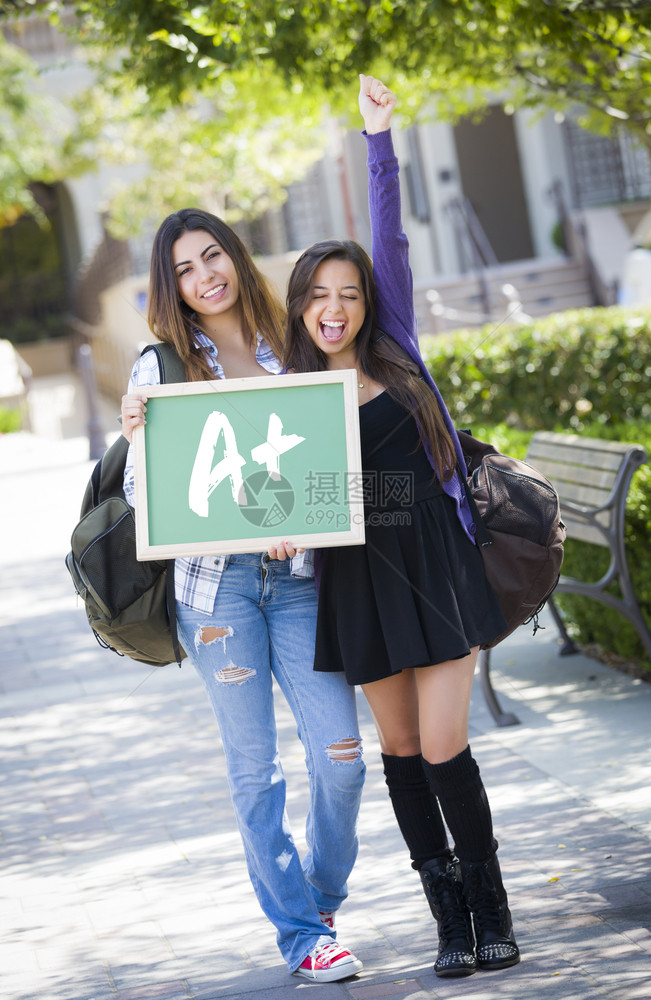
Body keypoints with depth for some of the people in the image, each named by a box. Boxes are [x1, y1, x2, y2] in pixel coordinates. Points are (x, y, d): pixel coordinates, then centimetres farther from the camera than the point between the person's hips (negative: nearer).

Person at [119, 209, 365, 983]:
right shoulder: (161, 367, 3)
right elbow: (144, 493, 1)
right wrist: (135, 437, -18)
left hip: (298, 575, 2)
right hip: (215, 578, -2)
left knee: (340, 753, -4)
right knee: (254, 766, 1)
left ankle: (322, 899, 22)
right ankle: (301, 935, 11)